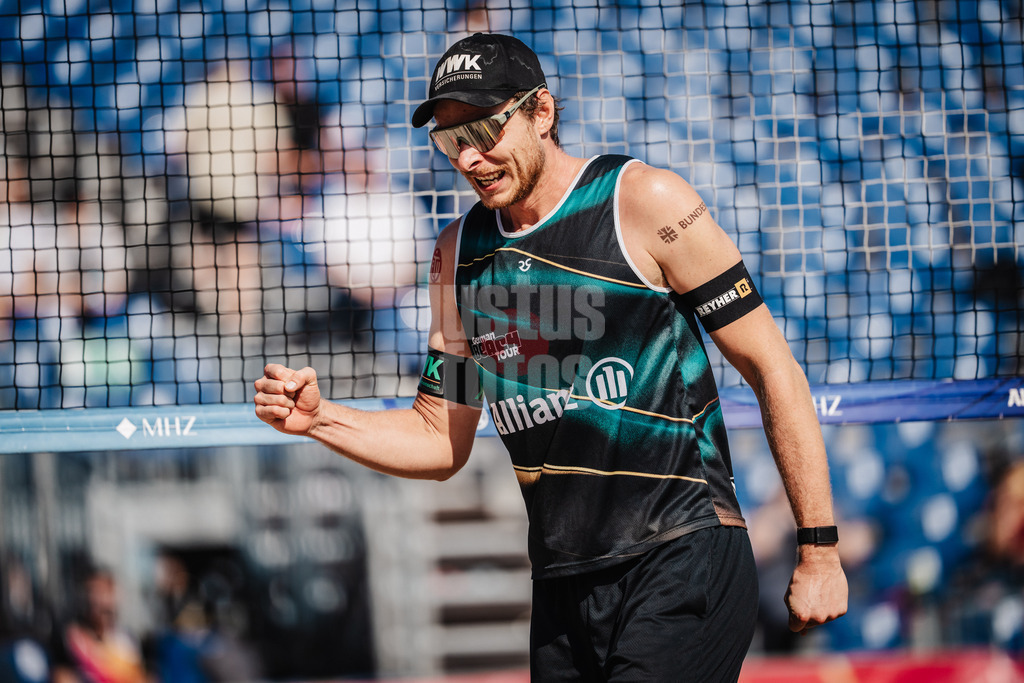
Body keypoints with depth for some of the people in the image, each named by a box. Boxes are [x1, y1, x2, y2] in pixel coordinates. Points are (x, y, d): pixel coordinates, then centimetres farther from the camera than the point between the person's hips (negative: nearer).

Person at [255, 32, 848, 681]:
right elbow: (440, 441, 18)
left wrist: (820, 551, -6)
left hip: (682, 570, -6)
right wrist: (320, 419, -1)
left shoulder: (645, 202, -5)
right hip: (562, 593, 6)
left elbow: (772, 366, -4)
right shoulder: (460, 252, 12)